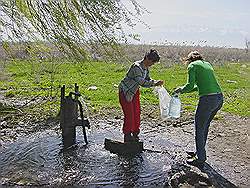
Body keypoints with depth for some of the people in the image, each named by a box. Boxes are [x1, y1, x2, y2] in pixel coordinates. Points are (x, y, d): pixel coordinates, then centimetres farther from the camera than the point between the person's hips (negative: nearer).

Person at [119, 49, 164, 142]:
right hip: (125, 91, -9)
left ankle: (135, 134, 23)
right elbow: (142, 83, -34)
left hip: (134, 91, 9)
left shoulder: (146, 68, 0)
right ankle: (127, 135, 9)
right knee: (129, 114, -5)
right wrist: (155, 83, -31)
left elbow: (148, 79, 7)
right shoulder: (136, 67, -28)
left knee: (137, 112, 10)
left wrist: (156, 82, -11)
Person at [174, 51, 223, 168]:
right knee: (205, 127, 23)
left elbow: (190, 85, -10)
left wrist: (180, 90, 9)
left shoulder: (192, 65, 1)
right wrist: (183, 89, 27)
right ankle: (199, 152, 38)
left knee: (199, 129, 8)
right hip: (219, 97, 8)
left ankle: (200, 159, 19)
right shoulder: (207, 64, 23)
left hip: (208, 99, -8)